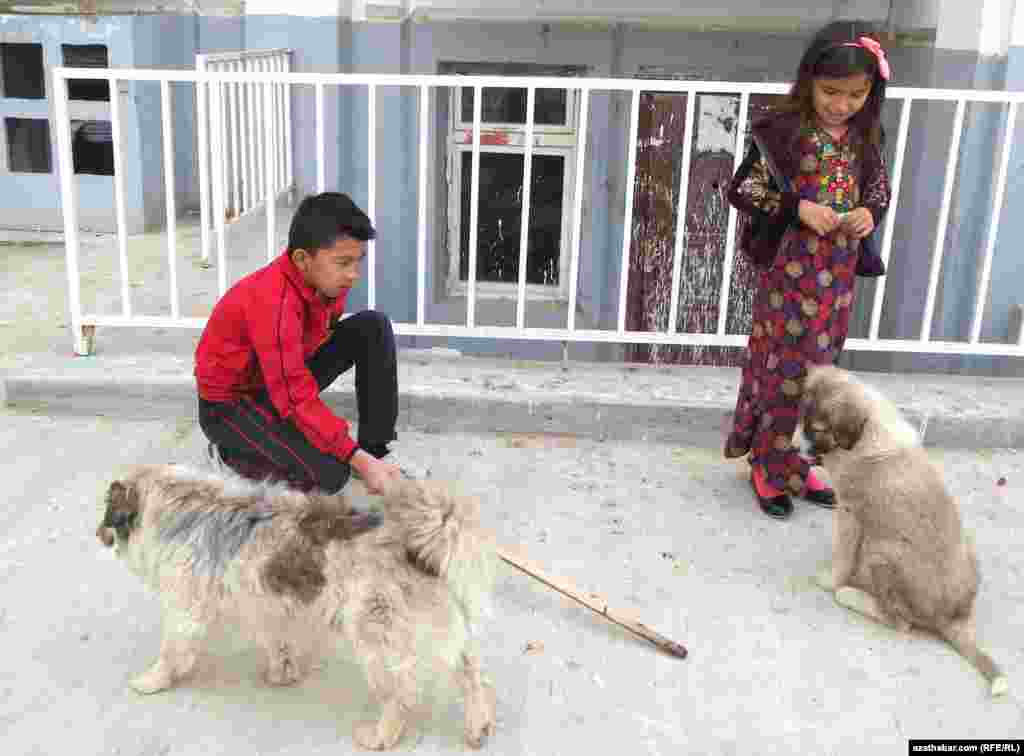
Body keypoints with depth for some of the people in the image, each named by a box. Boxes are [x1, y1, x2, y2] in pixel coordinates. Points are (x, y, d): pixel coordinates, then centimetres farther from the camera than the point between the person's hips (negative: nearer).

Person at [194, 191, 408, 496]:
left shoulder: (325, 280, -10)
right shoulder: (273, 303, -34)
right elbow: (296, 399, -34)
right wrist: (359, 460, -36)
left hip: (286, 376, 8)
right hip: (230, 403, -8)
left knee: (373, 328, -8)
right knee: (330, 474, -26)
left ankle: (375, 449, 0)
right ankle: (229, 450, 0)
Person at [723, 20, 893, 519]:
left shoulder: (866, 136, 3)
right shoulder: (784, 130, -12)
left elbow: (879, 189, 15)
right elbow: (741, 191, -10)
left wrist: (870, 212, -8)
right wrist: (799, 207, -20)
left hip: (838, 270, 5)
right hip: (790, 267, -5)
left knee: (818, 366, 12)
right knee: (784, 365, 1)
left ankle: (785, 459, 27)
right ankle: (771, 466, 17)